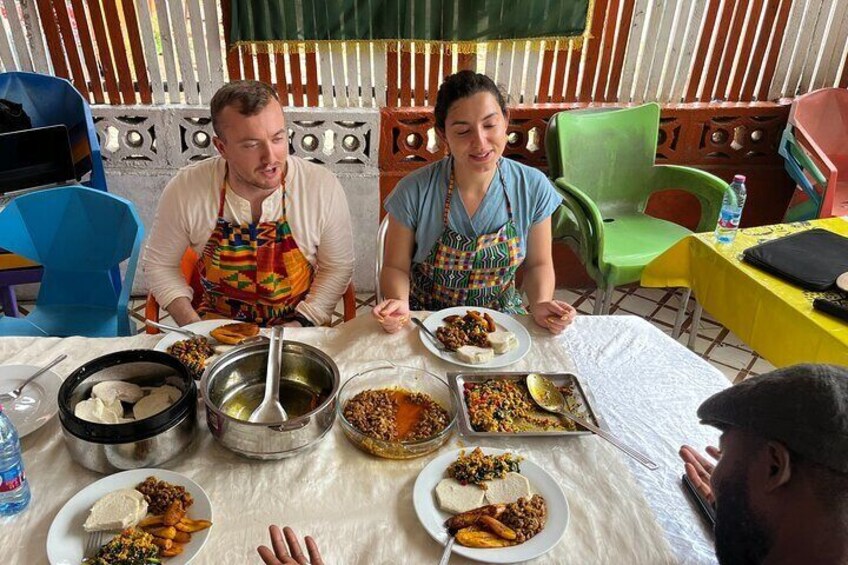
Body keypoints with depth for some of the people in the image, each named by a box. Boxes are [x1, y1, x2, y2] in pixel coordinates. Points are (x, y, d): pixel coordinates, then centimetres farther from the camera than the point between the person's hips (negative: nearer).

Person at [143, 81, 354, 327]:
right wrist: (194, 328, -10)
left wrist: (300, 324, -13)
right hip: (219, 319, 0)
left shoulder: (323, 188, -16)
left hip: (294, 324, 1)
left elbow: (338, 266, -4)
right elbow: (160, 265, 2)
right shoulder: (184, 189, -13)